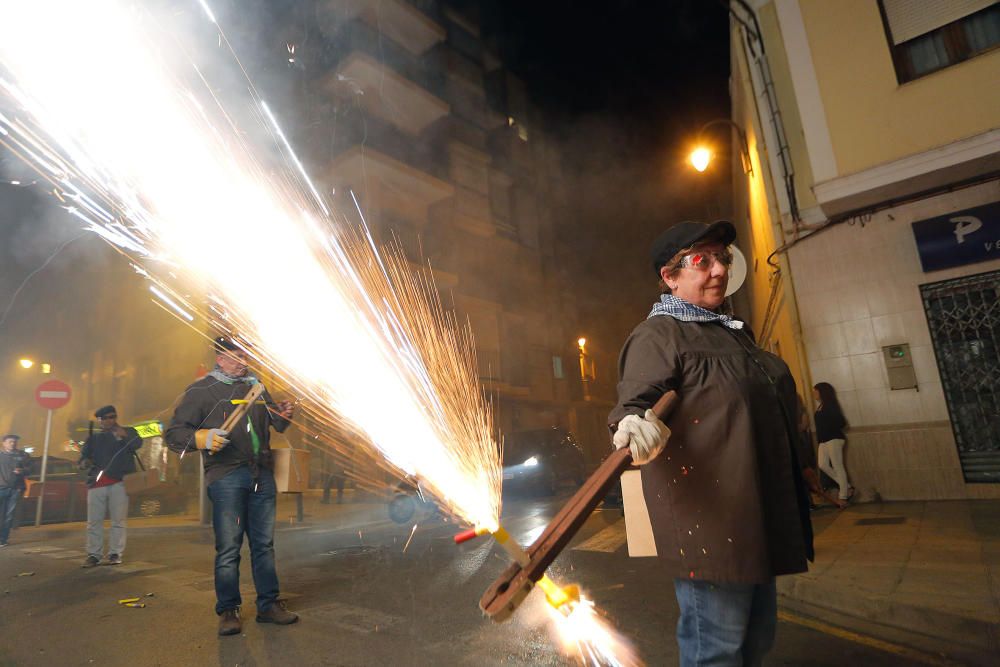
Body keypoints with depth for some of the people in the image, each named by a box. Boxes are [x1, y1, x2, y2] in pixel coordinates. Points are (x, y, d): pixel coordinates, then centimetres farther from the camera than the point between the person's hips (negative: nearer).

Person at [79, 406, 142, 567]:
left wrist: (125, 436, -32)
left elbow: (137, 444, -11)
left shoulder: (128, 432, 8)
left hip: (119, 483, -3)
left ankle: (115, 554, 6)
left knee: (118, 521, 1)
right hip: (96, 484, 3)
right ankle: (93, 554, 12)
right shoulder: (94, 438, 18)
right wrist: (84, 462, -9)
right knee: (94, 522, 4)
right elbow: (83, 457, 15)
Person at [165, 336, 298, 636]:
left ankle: (268, 604, 20)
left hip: (262, 475, 5)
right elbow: (173, 433, -2)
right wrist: (202, 438, -21)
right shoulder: (201, 390, 2)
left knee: (264, 544, 10)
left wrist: (284, 415, 3)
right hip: (226, 476, -4)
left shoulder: (256, 386, 17)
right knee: (228, 547, 0)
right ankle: (228, 611, 15)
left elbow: (276, 425, 27)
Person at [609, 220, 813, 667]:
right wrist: (634, 423, -47)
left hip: (756, 511, 9)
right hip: (708, 514, -9)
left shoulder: (733, 330, 16)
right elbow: (633, 399, -25)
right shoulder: (658, 334, -11)